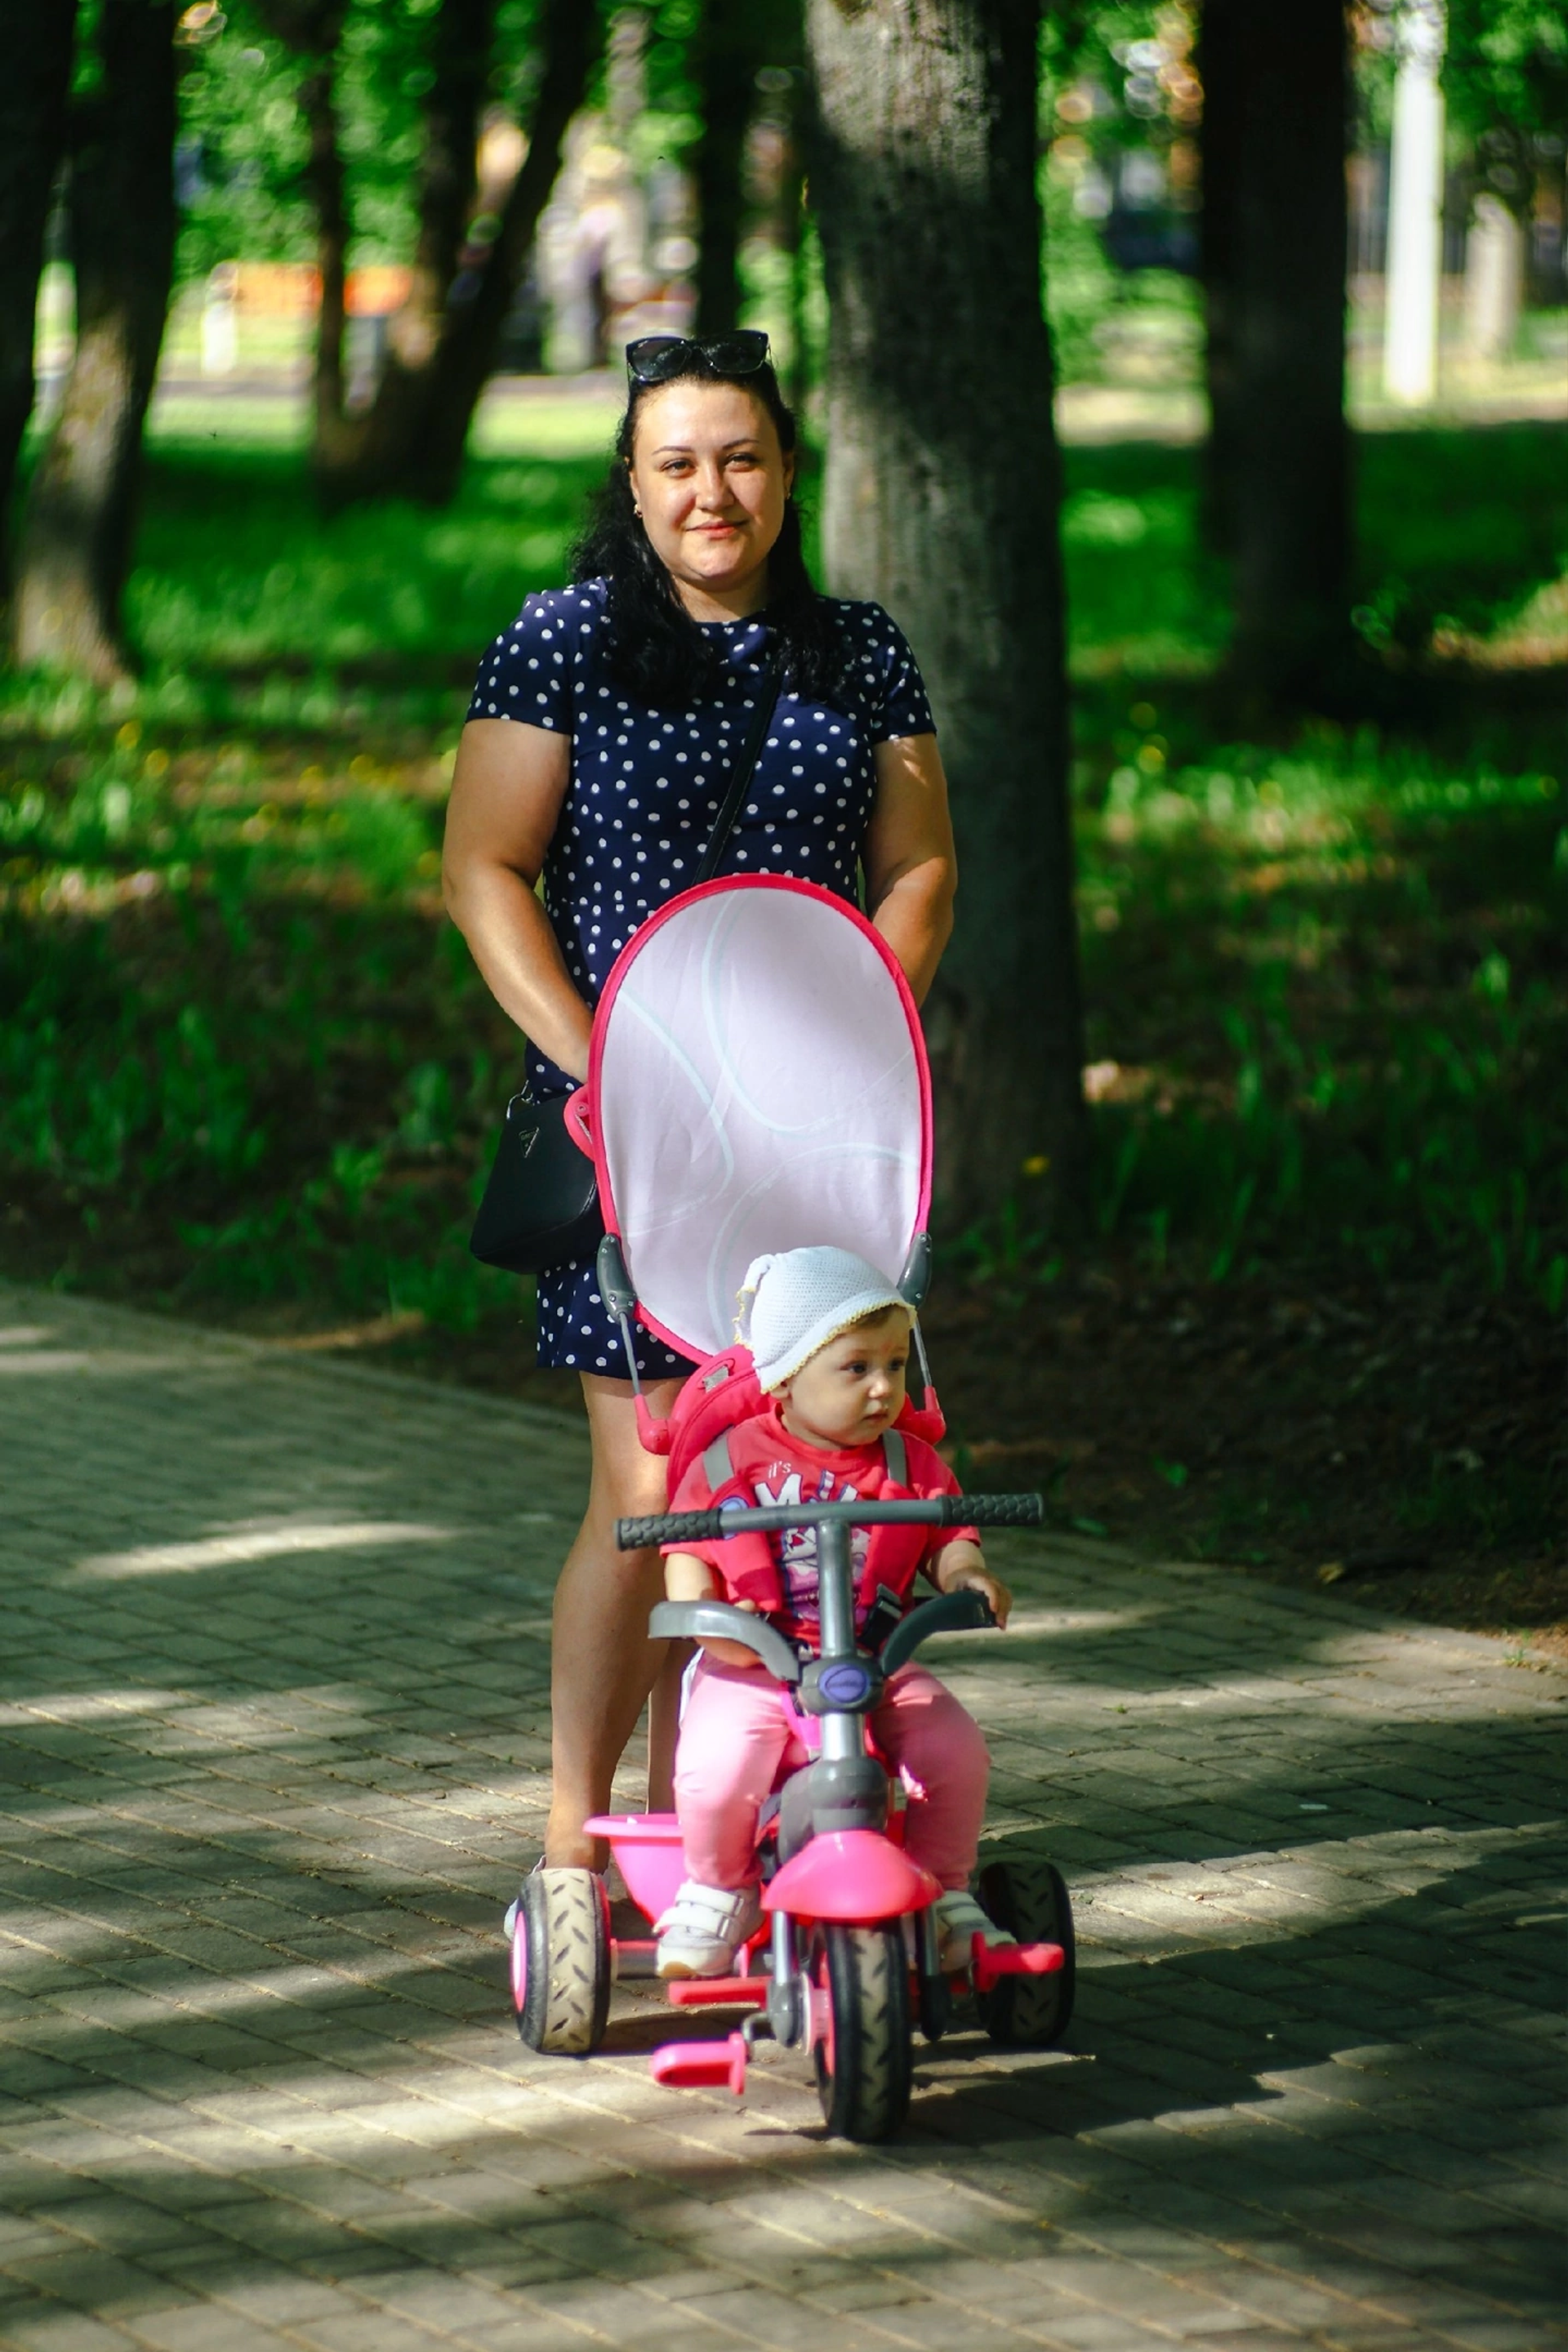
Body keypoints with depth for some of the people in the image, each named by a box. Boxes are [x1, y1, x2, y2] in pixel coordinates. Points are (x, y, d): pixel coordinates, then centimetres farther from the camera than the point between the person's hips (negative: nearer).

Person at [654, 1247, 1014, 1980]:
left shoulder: (911, 1465, 10)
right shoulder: (735, 1460, 1)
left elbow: (947, 1540, 11)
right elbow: (688, 1551, 2)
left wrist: (967, 1575, -13)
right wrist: (701, 1611, -19)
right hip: (754, 1664, -3)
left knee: (956, 1749, -22)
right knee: (716, 1768, -30)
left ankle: (944, 1893, 3)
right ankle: (717, 1891, 1)